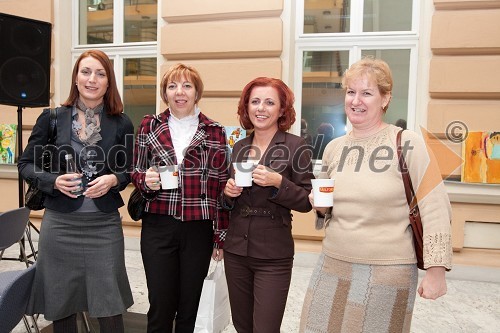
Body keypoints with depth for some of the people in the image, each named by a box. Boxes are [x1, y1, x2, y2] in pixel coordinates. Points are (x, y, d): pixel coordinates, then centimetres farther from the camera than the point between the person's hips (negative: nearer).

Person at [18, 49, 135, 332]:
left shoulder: (122, 124, 2)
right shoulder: (51, 118, 1)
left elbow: (131, 170, 11)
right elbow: (26, 164, 6)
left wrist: (113, 179, -11)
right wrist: (54, 181, -12)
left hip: (105, 225, 0)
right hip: (60, 224, 1)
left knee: (110, 309, 4)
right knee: (60, 306, 12)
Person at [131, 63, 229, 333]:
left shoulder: (215, 132, 1)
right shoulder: (149, 126, 4)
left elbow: (221, 186, 3)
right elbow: (136, 173, 12)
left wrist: (221, 235, 3)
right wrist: (146, 179, -12)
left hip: (198, 229, 0)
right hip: (158, 226, 0)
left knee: (189, 306, 11)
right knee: (160, 305, 5)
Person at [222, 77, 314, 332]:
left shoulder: (296, 146, -8)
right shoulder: (239, 147, 7)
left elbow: (306, 202, -8)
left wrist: (279, 183, -22)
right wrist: (228, 192, -5)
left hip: (273, 256, -5)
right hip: (235, 251, 5)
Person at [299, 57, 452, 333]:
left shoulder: (408, 144, -10)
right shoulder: (333, 148, 6)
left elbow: (434, 210, -11)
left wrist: (436, 270, -13)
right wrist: (320, 206, -4)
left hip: (389, 271, -4)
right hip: (333, 264, 5)